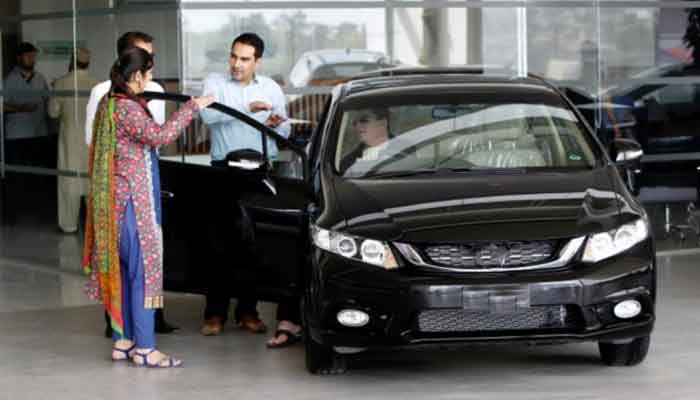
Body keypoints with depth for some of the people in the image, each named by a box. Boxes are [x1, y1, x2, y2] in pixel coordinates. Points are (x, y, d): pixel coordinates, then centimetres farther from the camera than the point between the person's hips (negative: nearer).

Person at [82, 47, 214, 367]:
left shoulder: (110, 103, 13)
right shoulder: (126, 108, -17)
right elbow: (159, 136, -29)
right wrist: (192, 107, -24)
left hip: (116, 201, 10)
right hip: (132, 200, -10)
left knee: (123, 271, 13)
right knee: (143, 270, -6)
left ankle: (122, 341, 18)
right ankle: (144, 349, -5)